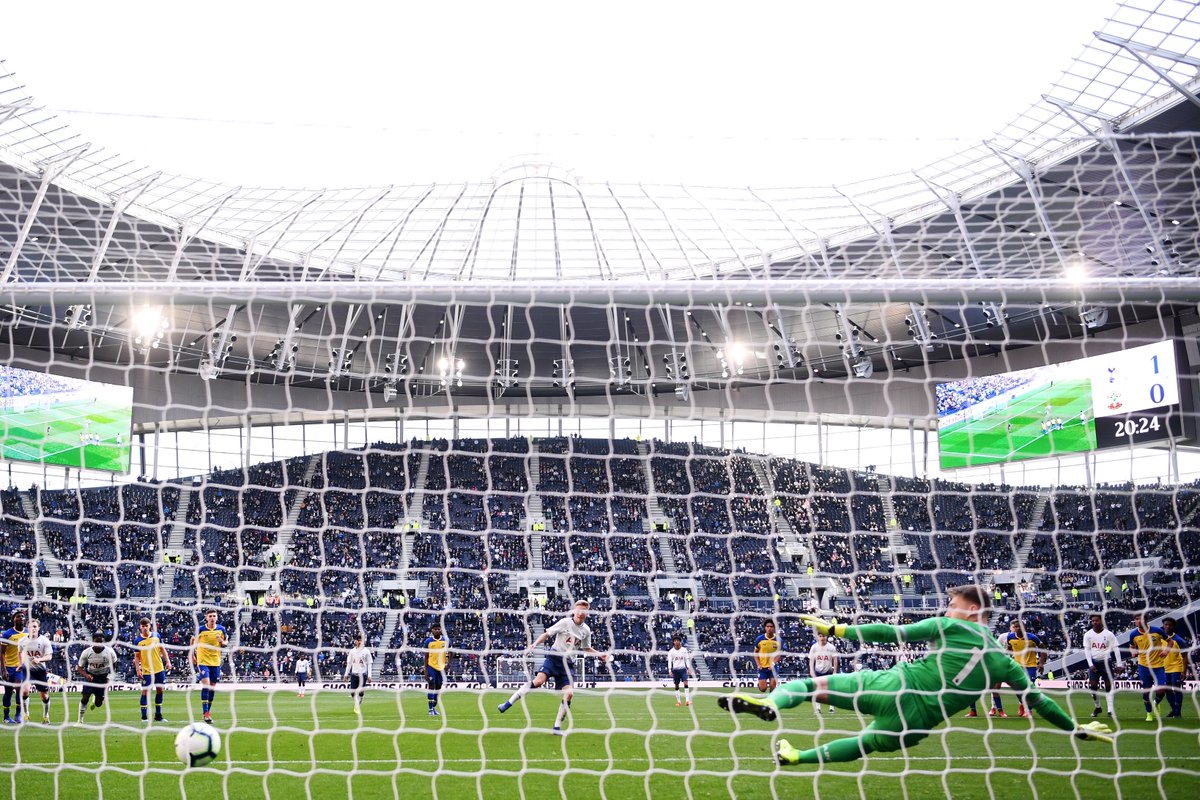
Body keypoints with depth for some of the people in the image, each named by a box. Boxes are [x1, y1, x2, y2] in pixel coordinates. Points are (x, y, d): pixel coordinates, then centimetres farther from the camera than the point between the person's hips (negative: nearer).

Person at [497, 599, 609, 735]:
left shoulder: (586, 630, 7)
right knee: (539, 681, -26)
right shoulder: (565, 622, -5)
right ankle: (508, 704, -17)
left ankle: (557, 727, 1)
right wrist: (536, 643, -18)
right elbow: (547, 634, -2)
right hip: (554, 657, -4)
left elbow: (587, 648, 25)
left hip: (568, 664, 4)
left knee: (569, 693, -12)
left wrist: (600, 654, 12)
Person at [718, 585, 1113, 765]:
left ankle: (769, 703, -21)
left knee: (814, 683, 5)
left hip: (893, 686, -4)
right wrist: (1079, 728, 32)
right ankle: (796, 756, 32)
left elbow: (895, 633, -7)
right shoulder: (1001, 660, 12)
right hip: (915, 723, 4)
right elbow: (1038, 700, 18)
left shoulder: (948, 627, 1)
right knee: (869, 741, 31)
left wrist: (837, 629, -7)